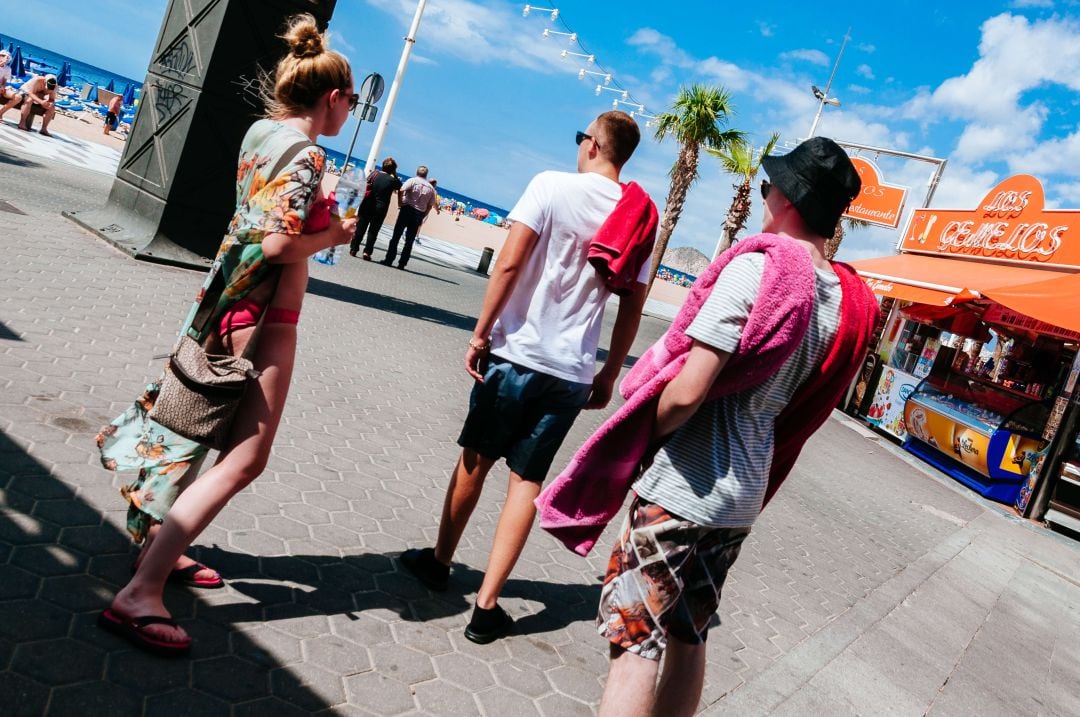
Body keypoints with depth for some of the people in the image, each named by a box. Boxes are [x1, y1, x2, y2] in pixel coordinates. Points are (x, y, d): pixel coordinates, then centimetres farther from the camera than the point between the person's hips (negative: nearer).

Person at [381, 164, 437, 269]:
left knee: (396, 236, 3)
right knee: (409, 240, 8)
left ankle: (389, 260, -1)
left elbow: (401, 191, -18)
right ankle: (402, 263, 6)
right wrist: (422, 217, 14)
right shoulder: (431, 188, 10)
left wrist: (400, 203, -7)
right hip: (419, 214, 3)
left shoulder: (412, 180, -2)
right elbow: (430, 205, 9)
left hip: (407, 209, -3)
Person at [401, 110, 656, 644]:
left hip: (516, 353, -2)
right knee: (526, 481, 9)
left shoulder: (552, 185, -5)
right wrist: (609, 374, 14)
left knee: (476, 459, 16)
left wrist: (480, 334, -8)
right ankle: (487, 605, 8)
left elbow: (509, 264, -14)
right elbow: (632, 308, 7)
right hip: (572, 372, 3)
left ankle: (439, 561, 34)